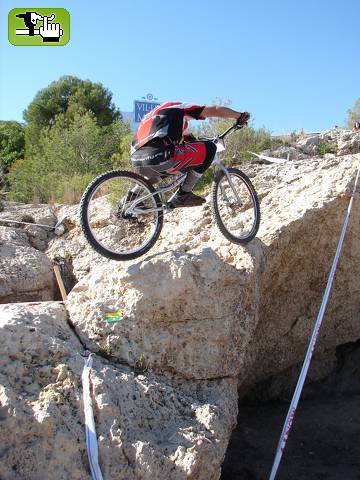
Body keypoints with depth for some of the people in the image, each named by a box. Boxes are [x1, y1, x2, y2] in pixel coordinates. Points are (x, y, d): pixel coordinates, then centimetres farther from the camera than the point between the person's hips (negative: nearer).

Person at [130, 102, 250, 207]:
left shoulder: (152, 114, 39)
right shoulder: (180, 108, 20)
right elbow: (216, 110, 15)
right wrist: (240, 116, 27)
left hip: (137, 162, 8)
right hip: (159, 158, -8)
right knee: (209, 148, 5)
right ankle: (183, 195, 3)